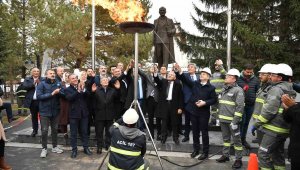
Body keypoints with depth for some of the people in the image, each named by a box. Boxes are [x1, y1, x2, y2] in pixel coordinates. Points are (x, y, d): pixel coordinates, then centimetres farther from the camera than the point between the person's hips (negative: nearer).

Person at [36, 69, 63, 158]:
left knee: (55, 129, 13)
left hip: (55, 111, 4)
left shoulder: (57, 84, 4)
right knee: (44, 130, 3)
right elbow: (39, 96, -17)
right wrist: (52, 94, -20)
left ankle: (55, 147, 26)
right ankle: (44, 148, 17)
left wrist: (59, 92, -17)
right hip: (45, 111, -3)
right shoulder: (42, 84, -6)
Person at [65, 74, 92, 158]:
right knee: (73, 133, 6)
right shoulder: (67, 89, -1)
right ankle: (74, 150, 18)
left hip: (84, 113, 3)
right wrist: (78, 91, -30)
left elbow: (88, 95, -8)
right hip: (74, 114, -2)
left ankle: (86, 148, 23)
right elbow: (69, 98, -20)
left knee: (84, 132, 11)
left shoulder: (83, 87, 7)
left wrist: (83, 90, -25)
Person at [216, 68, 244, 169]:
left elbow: (240, 106, -16)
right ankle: (225, 155, 30)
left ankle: (238, 159, 16)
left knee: (236, 140, 4)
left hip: (232, 120, -7)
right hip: (223, 120, 7)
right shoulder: (223, 89, 13)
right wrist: (219, 117, 17)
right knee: (225, 138, 17)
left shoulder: (238, 90, -10)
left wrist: (235, 121, -20)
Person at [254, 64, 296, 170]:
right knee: (278, 154, 20)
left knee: (263, 154, -4)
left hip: (274, 129, -10)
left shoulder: (277, 89, -14)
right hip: (284, 129, 10)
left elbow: (269, 110, -20)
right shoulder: (290, 91, 15)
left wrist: (257, 123, -13)